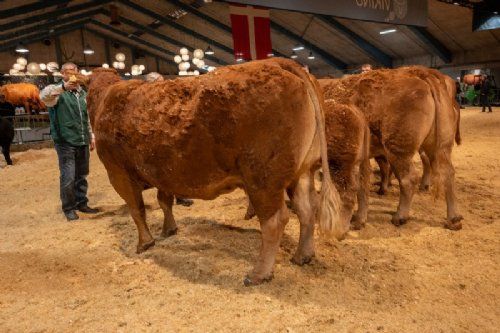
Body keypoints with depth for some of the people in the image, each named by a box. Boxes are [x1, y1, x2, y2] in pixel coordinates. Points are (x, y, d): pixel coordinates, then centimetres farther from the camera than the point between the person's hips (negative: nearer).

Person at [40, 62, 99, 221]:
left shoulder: (83, 93, 13)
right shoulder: (58, 92, -5)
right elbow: (43, 96, -29)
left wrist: (91, 137, 18)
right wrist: (64, 87, -40)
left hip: (82, 142, 5)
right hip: (66, 143, -5)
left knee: (82, 175, 13)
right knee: (68, 178, -4)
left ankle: (81, 203, 27)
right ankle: (68, 208, 13)